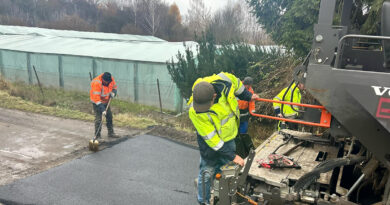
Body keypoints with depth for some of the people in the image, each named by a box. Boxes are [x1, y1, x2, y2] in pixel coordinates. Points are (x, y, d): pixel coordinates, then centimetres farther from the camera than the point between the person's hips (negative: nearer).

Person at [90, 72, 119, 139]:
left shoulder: (111, 79, -15)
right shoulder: (96, 83, -34)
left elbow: (115, 86, 6)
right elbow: (96, 98, -34)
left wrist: (113, 92, -17)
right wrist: (102, 109, -37)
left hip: (106, 101, 7)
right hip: (97, 102, -7)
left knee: (109, 116, 12)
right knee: (98, 119, -9)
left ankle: (111, 133, 27)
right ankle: (97, 136, 2)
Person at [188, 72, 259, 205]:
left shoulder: (224, 81, -28)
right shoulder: (195, 112, -35)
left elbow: (236, 83, 0)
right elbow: (211, 138, -26)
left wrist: (248, 96, 12)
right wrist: (232, 156, -22)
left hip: (229, 135, 5)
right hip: (211, 141, -4)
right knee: (207, 172, 6)